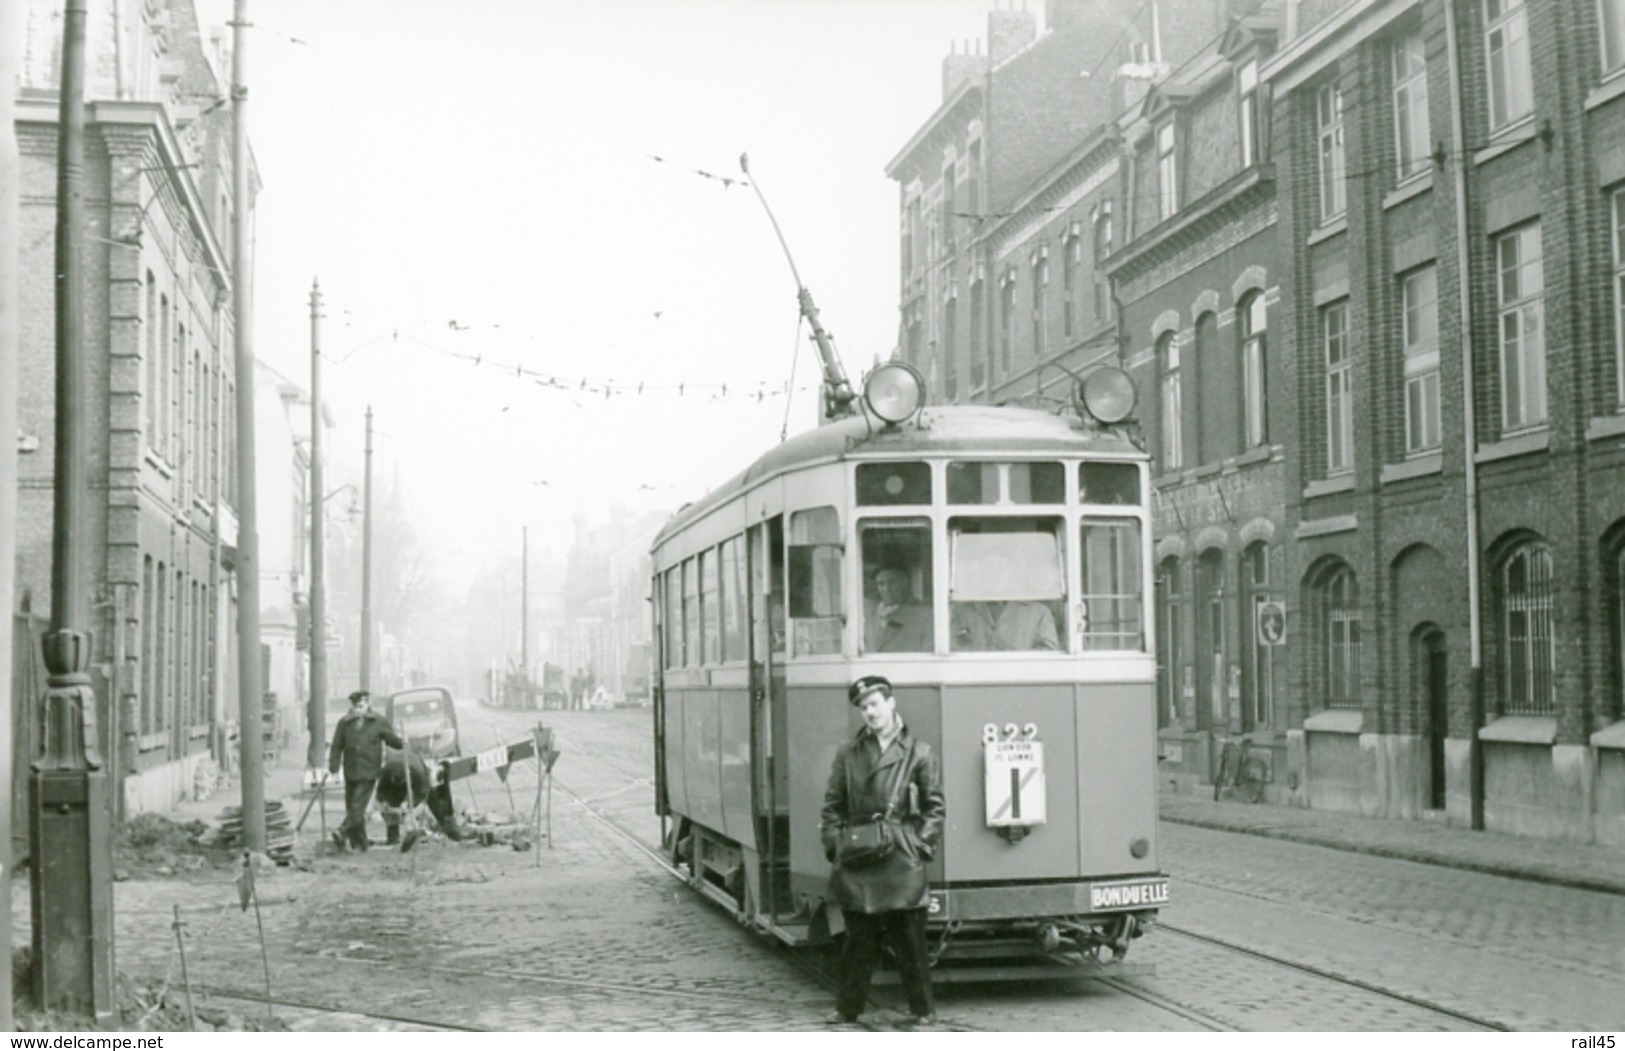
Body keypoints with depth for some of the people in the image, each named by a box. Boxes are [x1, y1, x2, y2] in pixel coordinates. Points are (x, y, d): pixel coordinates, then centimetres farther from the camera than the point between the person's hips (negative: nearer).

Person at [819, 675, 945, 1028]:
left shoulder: (918, 753, 3)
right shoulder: (848, 754, 10)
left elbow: (935, 806, 4)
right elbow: (833, 806, 13)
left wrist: (922, 845, -4)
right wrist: (834, 844, 3)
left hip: (902, 864, -2)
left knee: (910, 939, 2)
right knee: (858, 939, 6)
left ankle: (923, 1009, 12)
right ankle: (848, 1008, 15)